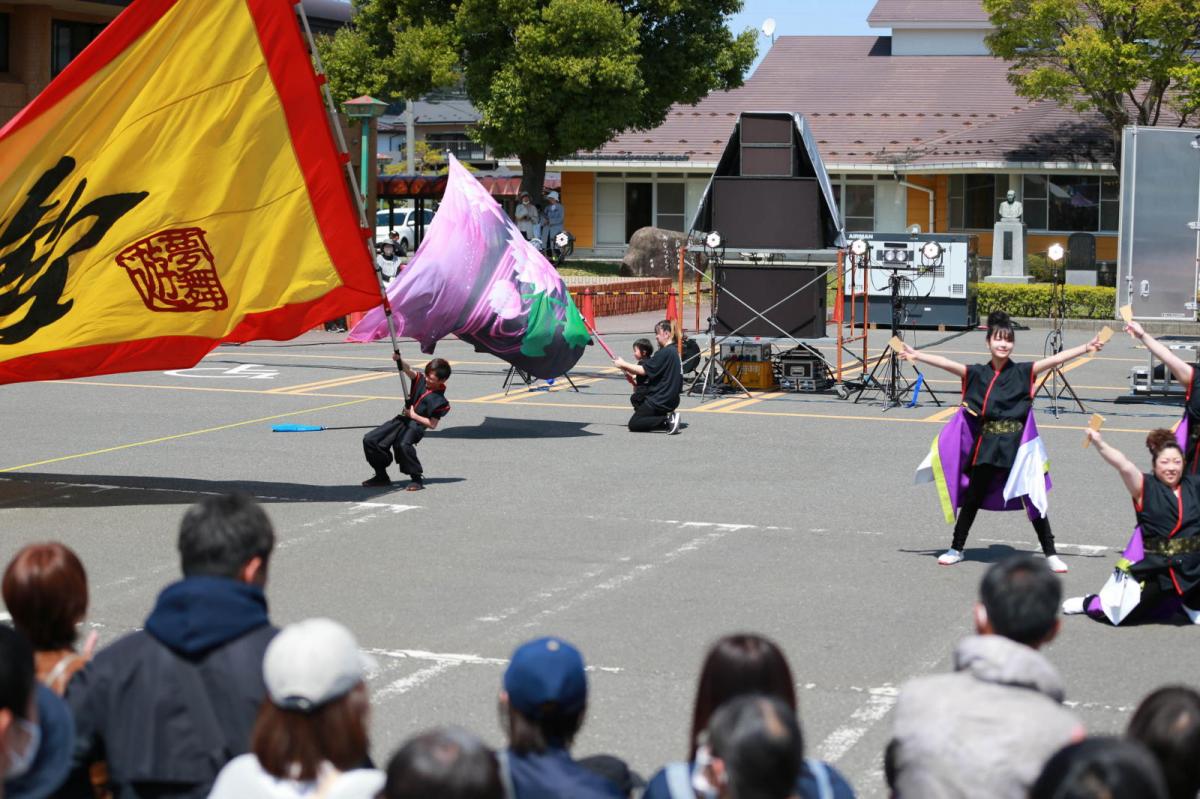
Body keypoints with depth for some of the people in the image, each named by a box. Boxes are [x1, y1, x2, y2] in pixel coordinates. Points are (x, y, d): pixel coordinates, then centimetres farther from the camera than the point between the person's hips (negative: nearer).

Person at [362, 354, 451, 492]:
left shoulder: (440, 401, -9)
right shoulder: (421, 381, 8)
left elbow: (432, 424, -11)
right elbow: (408, 370, -7)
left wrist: (413, 415, -12)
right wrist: (399, 360, -28)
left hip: (415, 426, -7)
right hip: (401, 420, 7)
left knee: (403, 445, -39)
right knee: (369, 440, -2)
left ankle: (417, 478, -19)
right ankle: (382, 476, 13)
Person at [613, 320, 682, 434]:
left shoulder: (665, 352, -18)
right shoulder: (673, 351, 12)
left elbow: (644, 370, -19)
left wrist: (623, 364, -7)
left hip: (661, 400, -10)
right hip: (672, 399, 10)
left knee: (633, 424, -7)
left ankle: (667, 421, -16)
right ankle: (669, 417, 6)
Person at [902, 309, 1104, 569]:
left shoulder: (1023, 372, -1)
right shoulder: (977, 373, 3)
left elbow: (1056, 359, -8)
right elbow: (946, 363, -3)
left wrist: (1087, 348, -16)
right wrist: (915, 355, -10)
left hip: (1016, 444, -2)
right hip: (986, 443, 2)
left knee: (1032, 499, 0)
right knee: (973, 497, 11)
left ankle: (1051, 554, 7)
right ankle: (956, 549, 25)